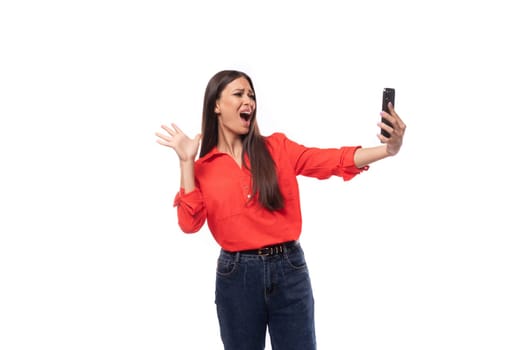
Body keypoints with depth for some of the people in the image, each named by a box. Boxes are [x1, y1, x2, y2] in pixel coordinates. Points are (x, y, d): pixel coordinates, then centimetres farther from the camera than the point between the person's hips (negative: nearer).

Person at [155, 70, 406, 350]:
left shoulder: (277, 147, 4)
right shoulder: (202, 168, 4)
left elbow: (332, 161, -9)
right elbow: (190, 223, -8)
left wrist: (387, 149, -25)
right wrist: (186, 162, -9)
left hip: (289, 268, 0)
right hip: (237, 274, 0)